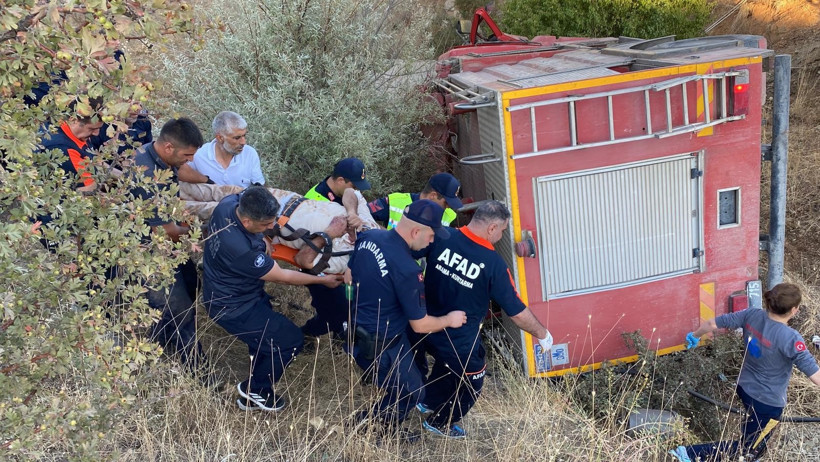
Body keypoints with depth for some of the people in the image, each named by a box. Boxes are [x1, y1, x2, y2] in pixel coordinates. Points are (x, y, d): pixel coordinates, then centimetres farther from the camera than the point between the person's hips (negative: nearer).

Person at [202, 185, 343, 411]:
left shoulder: (230, 202, -18)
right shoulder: (241, 250, -39)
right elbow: (281, 276, -24)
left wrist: (260, 239, -5)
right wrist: (323, 280, -11)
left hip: (223, 288, 9)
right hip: (233, 307, -9)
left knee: (267, 326, 25)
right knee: (290, 340, -3)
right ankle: (254, 390, 16)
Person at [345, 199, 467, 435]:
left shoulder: (368, 237, -8)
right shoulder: (407, 270, -31)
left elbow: (348, 277, 9)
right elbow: (420, 325, -19)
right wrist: (450, 319, -1)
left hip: (355, 331, 8)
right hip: (380, 345, -8)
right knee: (410, 393, 14)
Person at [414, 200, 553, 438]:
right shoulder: (493, 263, -24)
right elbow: (517, 312, -16)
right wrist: (542, 334, -1)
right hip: (460, 343, -5)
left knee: (446, 360, 37)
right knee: (471, 381, 26)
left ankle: (429, 402, 56)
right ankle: (440, 423, 45)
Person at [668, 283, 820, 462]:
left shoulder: (752, 315, -14)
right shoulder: (790, 338, -31)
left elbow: (713, 323, -6)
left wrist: (695, 335, 13)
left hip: (744, 387, 7)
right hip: (768, 402, -7)